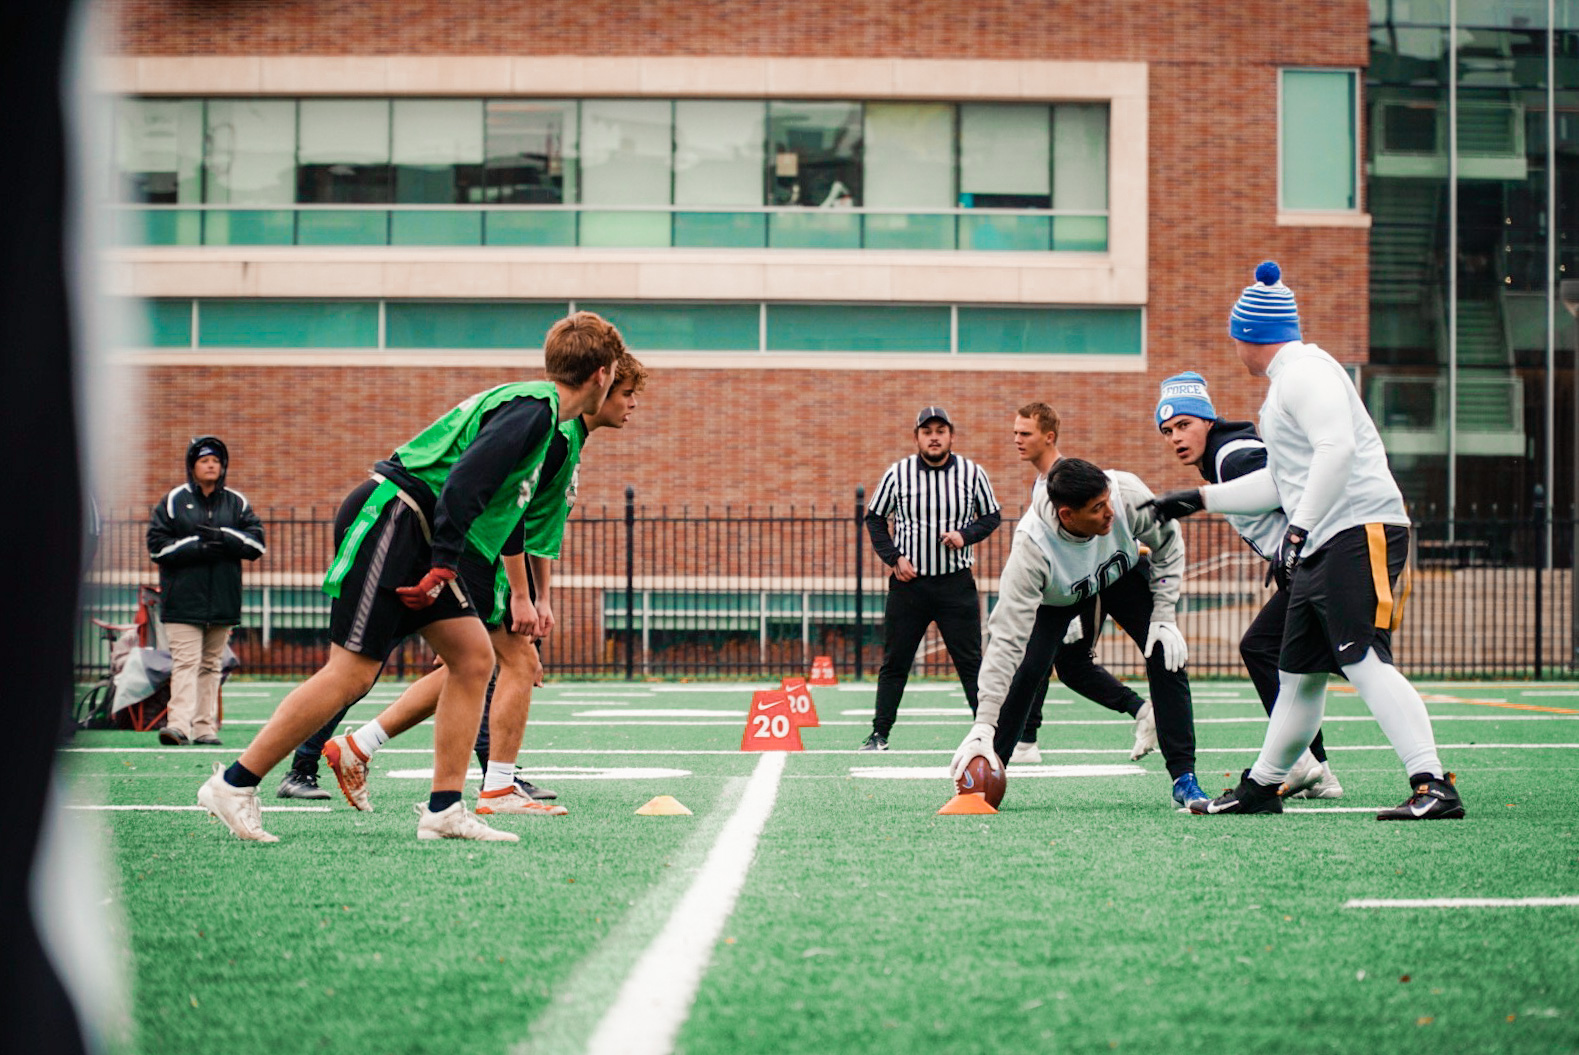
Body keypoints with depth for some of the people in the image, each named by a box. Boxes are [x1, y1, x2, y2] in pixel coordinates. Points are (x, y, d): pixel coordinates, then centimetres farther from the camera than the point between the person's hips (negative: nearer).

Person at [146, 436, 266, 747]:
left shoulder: (237, 503, 11)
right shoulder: (174, 501, 4)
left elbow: (257, 543, 2)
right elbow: (157, 545, -2)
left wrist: (222, 537, -13)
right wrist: (198, 547, -14)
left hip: (222, 600, 3)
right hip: (183, 598, -3)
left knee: (211, 663, 7)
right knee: (186, 661, -13)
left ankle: (205, 727, 9)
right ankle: (179, 724, -21)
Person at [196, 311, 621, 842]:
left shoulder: (532, 407, 19)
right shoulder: (533, 408, -13)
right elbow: (465, 479, -24)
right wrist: (445, 566, -23)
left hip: (418, 538, 10)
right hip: (389, 520, -10)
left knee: (474, 657, 3)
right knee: (352, 673, -10)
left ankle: (444, 810, 4)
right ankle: (234, 783, -3)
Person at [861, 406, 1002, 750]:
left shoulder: (971, 473, 1)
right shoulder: (898, 473, 0)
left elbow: (992, 516, 10)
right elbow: (874, 518, 10)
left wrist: (966, 535, -10)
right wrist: (894, 557, -3)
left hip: (956, 583, 0)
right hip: (908, 581, 1)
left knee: (971, 662, -2)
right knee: (894, 663, 5)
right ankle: (879, 734, 13)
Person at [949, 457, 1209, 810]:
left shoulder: (1128, 495, -37)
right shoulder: (1031, 549, -42)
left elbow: (1168, 544, -13)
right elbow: (1006, 640, -42)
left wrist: (1164, 616, -17)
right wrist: (983, 726, -46)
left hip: (1123, 574, 2)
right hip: (1054, 595, -2)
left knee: (1166, 653, -15)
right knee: (1026, 667, -22)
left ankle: (1183, 777, -6)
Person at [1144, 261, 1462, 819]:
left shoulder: (1305, 372, -7)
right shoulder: (1285, 385, 25)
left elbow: (1337, 450, -22)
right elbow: (1280, 480, 32)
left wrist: (1301, 527, -23)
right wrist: (1200, 498, 37)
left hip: (1359, 533, -10)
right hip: (1321, 549, 10)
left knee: (1366, 664, -20)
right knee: (1298, 674, 16)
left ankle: (1434, 787, -26)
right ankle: (1260, 787, 26)